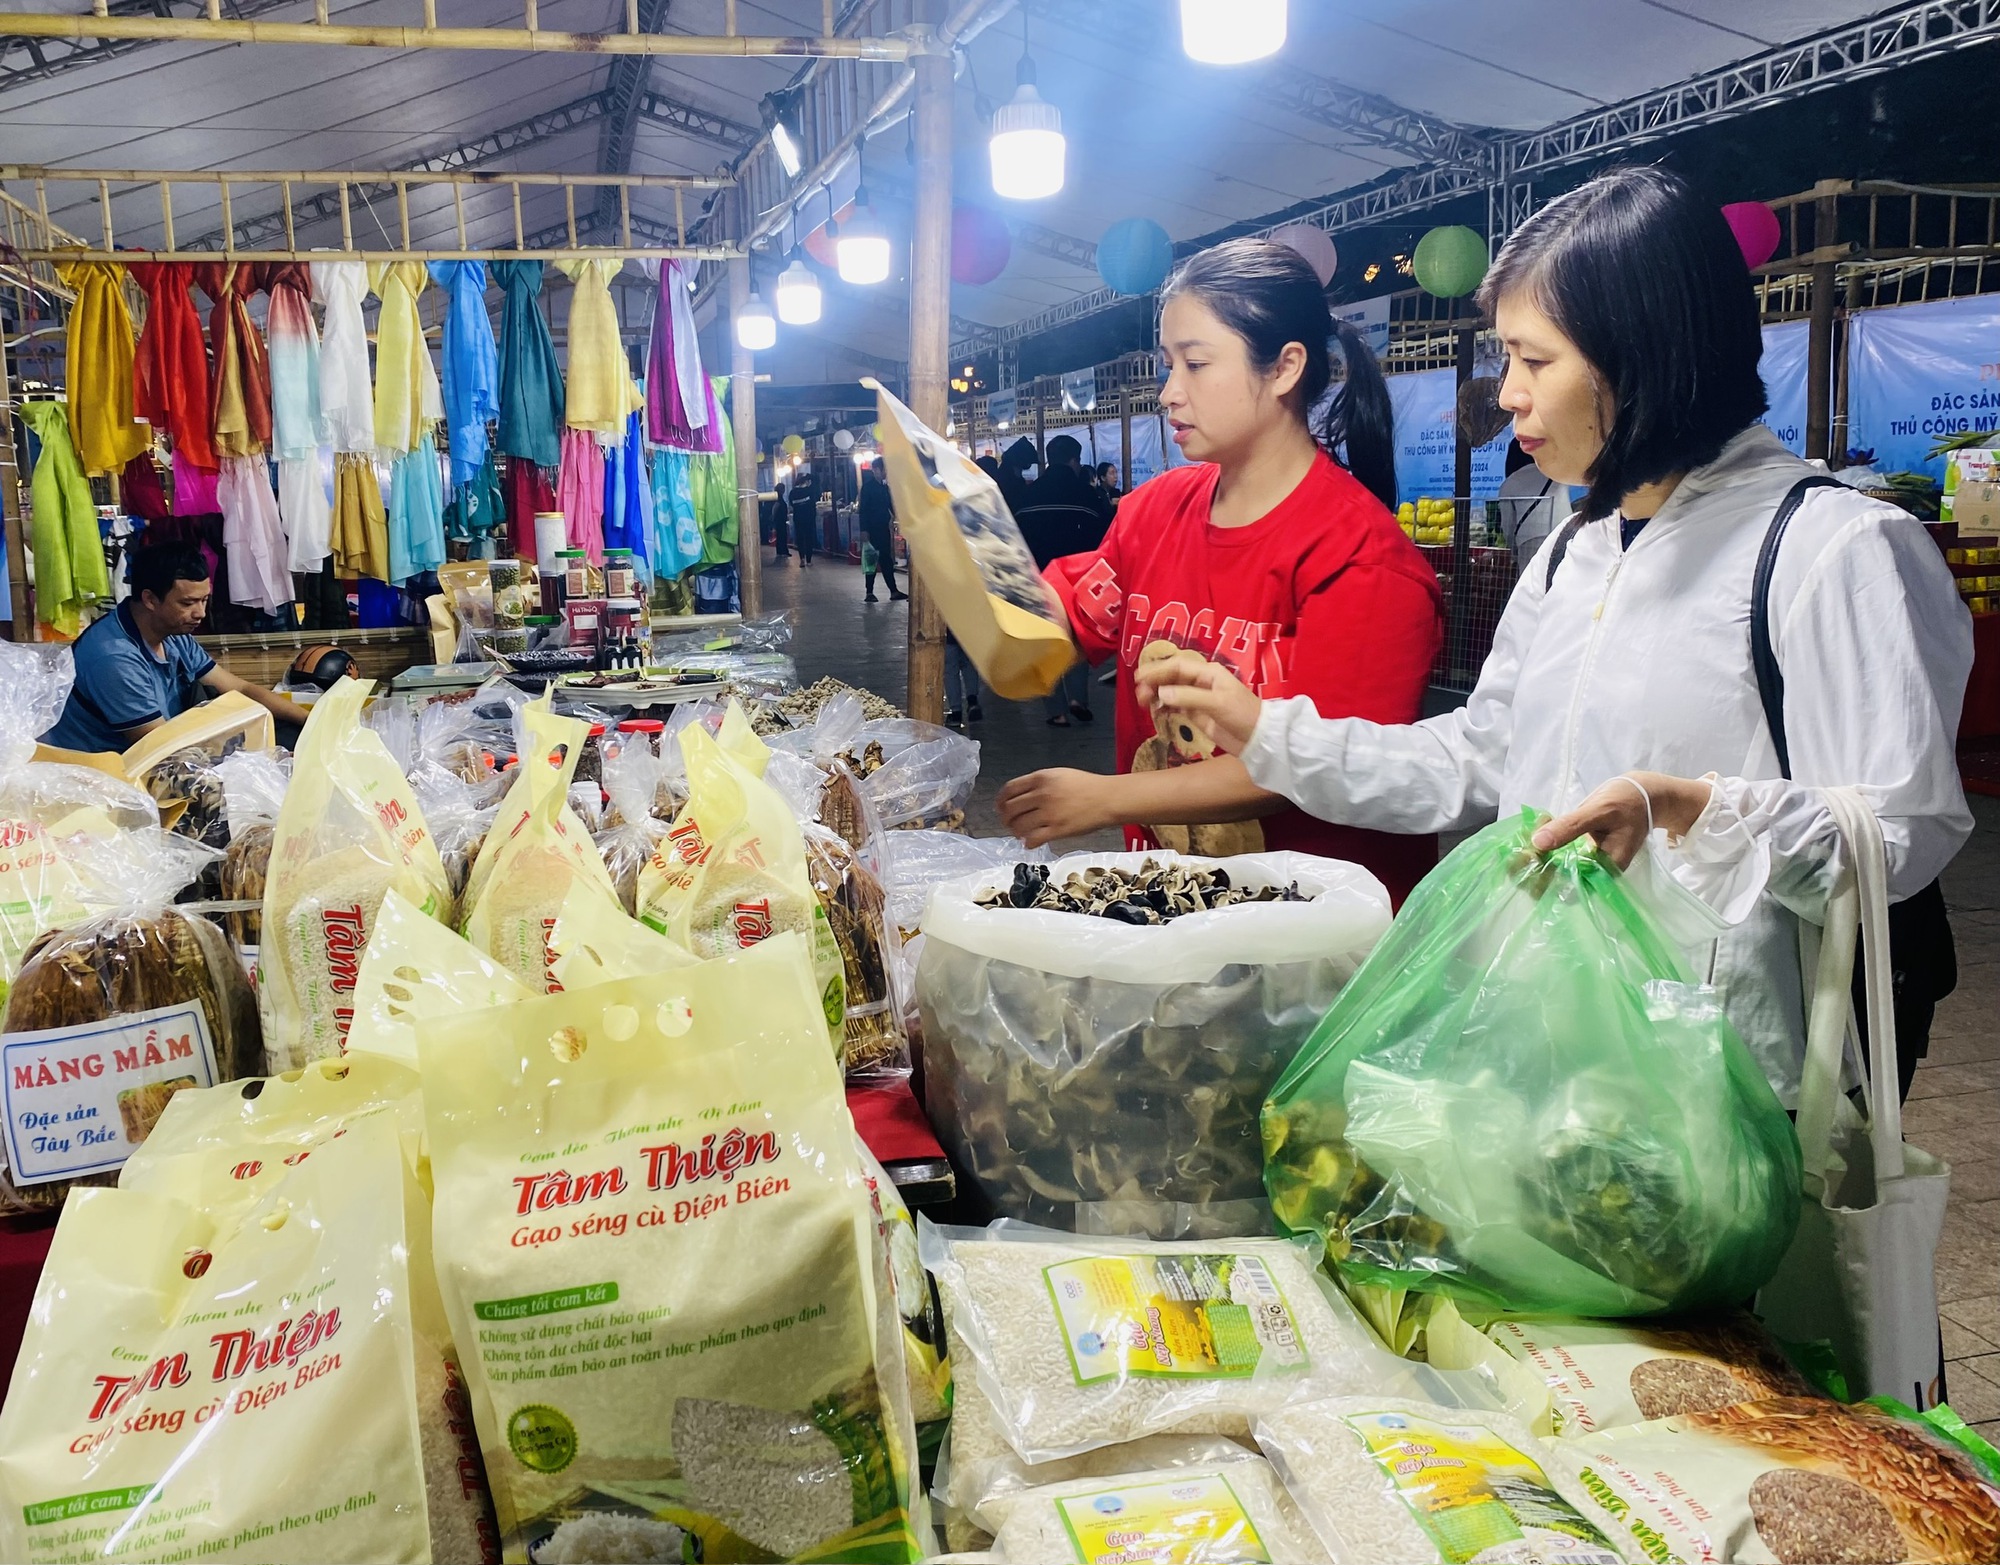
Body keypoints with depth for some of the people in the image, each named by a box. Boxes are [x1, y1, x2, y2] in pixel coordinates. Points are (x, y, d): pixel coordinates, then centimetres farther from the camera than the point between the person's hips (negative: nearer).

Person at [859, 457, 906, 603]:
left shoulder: (884, 486, 12)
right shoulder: (868, 486, -8)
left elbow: (889, 505, 16)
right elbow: (863, 509, -12)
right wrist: (864, 529, -17)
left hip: (883, 528, 7)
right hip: (872, 529, -7)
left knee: (886, 560, 9)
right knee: (871, 560, -3)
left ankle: (893, 591, 11)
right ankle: (869, 593, 3)